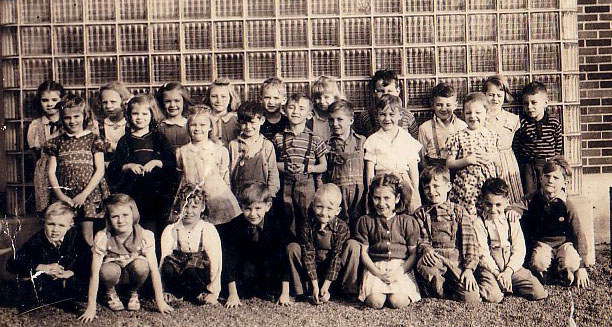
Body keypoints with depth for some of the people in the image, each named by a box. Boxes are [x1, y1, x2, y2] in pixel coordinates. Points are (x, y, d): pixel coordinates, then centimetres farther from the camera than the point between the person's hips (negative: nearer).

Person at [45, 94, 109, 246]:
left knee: (87, 236, -2)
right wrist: (59, 194, -8)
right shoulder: (57, 142, 10)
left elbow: (100, 170, -2)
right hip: (65, 197, 2)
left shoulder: (93, 139, 4)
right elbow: (51, 172, 6)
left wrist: (84, 194, -10)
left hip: (88, 195, -2)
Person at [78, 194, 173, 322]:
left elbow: (153, 269, -24)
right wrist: (91, 307, -29)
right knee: (108, 271, -35)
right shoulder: (102, 237, -25)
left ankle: (134, 292, 1)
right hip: (114, 272, 0)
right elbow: (94, 273, -26)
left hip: (132, 273, 1)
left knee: (141, 265, -33)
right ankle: (110, 292, 3)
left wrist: (160, 301, -26)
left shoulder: (145, 236, -25)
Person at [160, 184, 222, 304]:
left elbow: (215, 263, -6)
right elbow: (163, 259, -3)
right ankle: (173, 293, -2)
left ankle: (198, 294, -3)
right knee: (168, 262, -30)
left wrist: (213, 292, -11)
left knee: (191, 270, -36)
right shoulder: (170, 231, 4)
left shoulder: (209, 230, -1)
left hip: (200, 276, -2)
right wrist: (163, 290, -11)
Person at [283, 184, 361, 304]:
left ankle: (349, 291, -15)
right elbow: (308, 255, -16)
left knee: (353, 245, -23)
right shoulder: (308, 226, -14)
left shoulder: (341, 227, -16)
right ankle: (299, 291, -13)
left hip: (335, 271, -1)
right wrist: (315, 286, -21)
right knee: (292, 247, -21)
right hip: (312, 270, 1)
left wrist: (325, 286, -21)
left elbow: (336, 257, -17)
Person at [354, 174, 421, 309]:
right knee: (376, 302, -23)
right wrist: (378, 273, -8)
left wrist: (399, 272, -11)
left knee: (397, 301, -25)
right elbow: (363, 253, 4)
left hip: (401, 268, -1)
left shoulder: (408, 222, 5)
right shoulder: (365, 221, 7)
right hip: (375, 268, 1)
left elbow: (414, 253, 4)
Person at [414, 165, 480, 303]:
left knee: (471, 298, -19)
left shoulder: (459, 211, 11)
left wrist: (469, 268, -7)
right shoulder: (421, 213, 13)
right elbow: (420, 238, 4)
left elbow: (469, 240, 4)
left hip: (457, 260, 0)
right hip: (434, 258, 0)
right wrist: (426, 249, -20)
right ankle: (438, 291, -5)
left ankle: (448, 290, 16)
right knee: (424, 265, -38)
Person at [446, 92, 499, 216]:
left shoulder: (492, 136, 10)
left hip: (489, 184, 3)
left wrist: (491, 158, -5)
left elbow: (498, 160, 15)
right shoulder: (458, 137, 1)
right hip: (466, 186, -2)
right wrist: (467, 160, -13)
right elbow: (449, 164, -1)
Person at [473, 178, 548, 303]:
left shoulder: (512, 222, 10)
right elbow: (483, 253, -7)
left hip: (512, 267, 4)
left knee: (539, 293, -10)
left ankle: (507, 286, 10)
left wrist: (508, 271, -13)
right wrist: (498, 274, -16)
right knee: (493, 297, -29)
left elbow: (519, 251, 2)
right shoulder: (479, 223, -1)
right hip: (489, 268, -4)